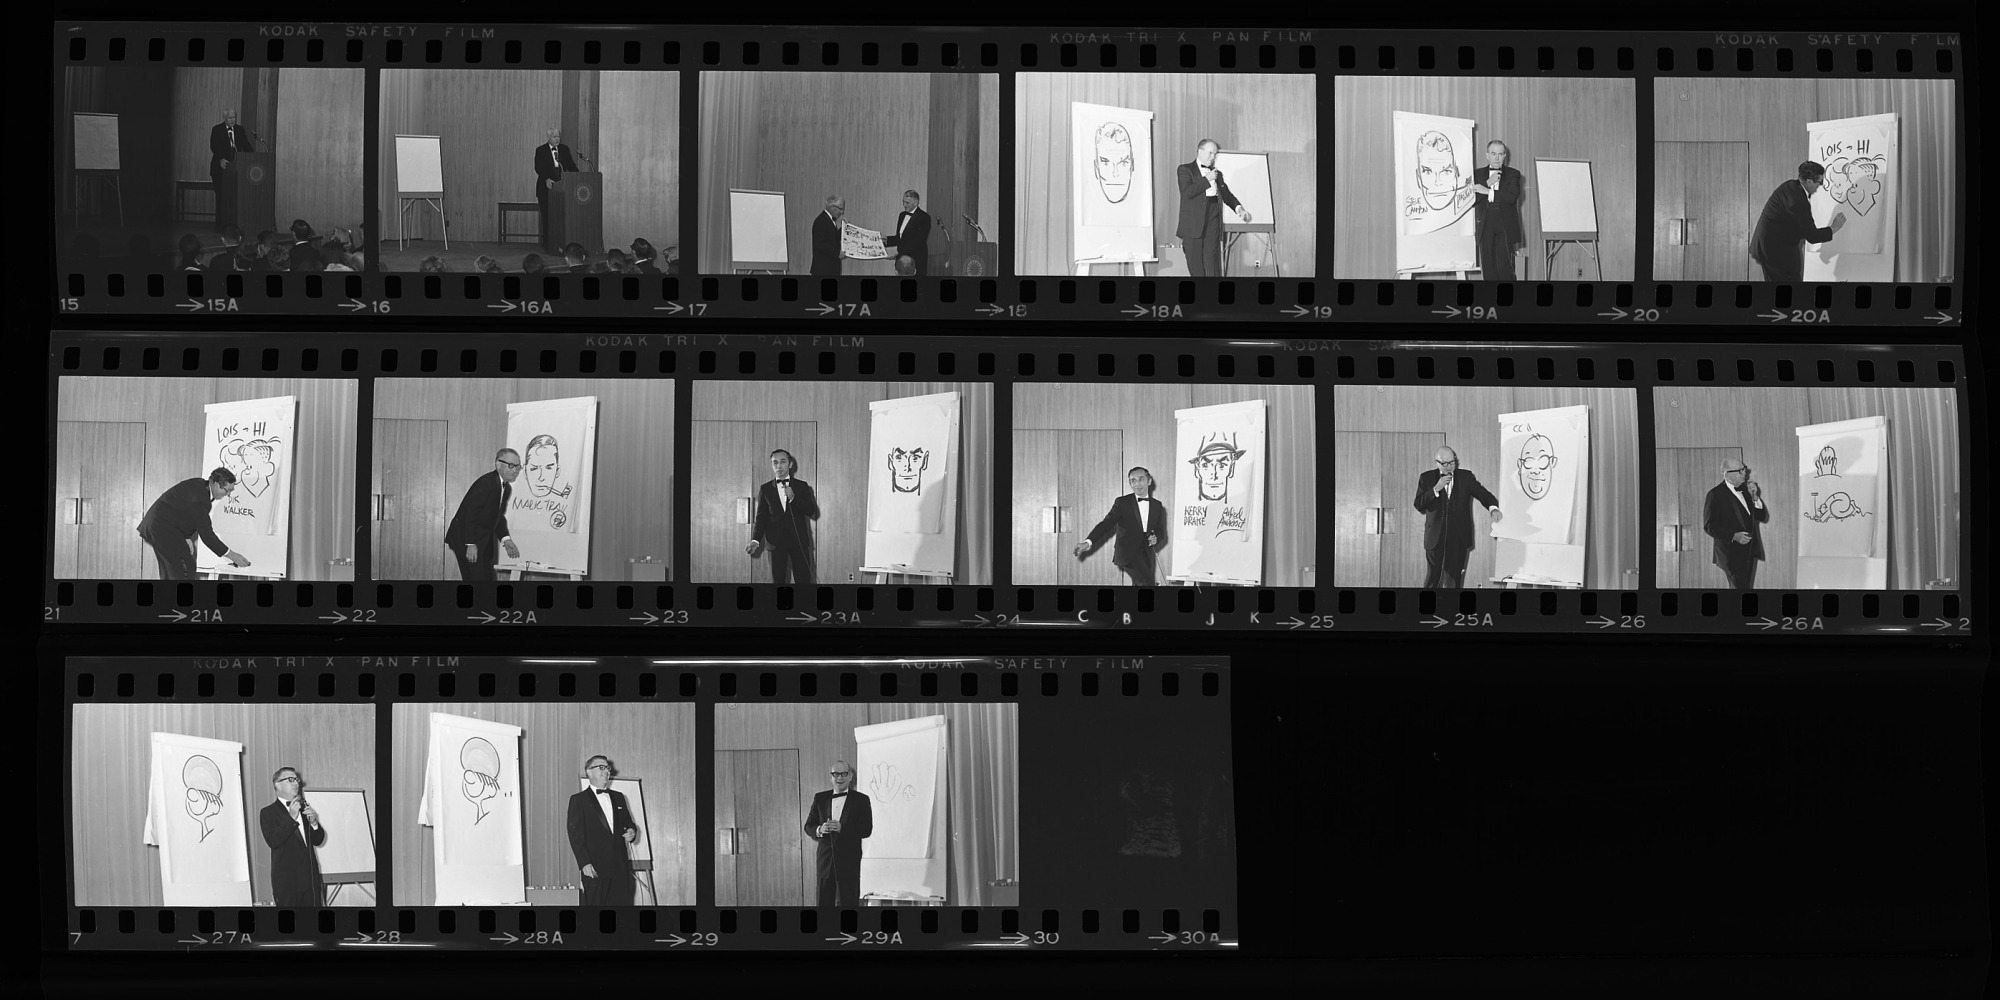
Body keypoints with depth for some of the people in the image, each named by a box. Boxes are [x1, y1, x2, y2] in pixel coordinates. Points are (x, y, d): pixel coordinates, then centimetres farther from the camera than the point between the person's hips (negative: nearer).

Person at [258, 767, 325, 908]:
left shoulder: (303, 809, 18)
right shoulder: (268, 813, -1)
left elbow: (318, 841, 17)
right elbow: (272, 841, -16)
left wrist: (314, 823, -3)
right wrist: (291, 818, -20)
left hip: (311, 880, 6)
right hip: (287, 882, -6)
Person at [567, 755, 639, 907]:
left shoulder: (618, 797, 19)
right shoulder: (578, 800, 1)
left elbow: (627, 822, 28)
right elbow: (575, 835, -5)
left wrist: (631, 831, 2)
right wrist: (585, 863, -16)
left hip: (620, 865, 5)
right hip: (595, 868, -5)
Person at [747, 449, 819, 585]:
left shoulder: (802, 486, 8)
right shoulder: (765, 489, 10)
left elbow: (811, 511, 0)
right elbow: (761, 517, 8)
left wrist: (793, 497, -13)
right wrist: (755, 540, -5)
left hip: (799, 541, -1)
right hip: (776, 541, 1)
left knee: (803, 580, -7)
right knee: (778, 582, 0)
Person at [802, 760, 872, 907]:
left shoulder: (861, 800, 2)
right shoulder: (820, 798, 12)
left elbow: (867, 829, -6)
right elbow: (808, 826, 11)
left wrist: (842, 828, -20)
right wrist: (819, 830, -12)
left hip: (849, 860, -3)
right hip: (825, 860, 3)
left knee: (848, 901, -3)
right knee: (824, 900, 2)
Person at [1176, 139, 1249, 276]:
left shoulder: (1217, 173, 20)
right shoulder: (1185, 170, 5)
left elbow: (1227, 195, 28)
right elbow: (1187, 191, -11)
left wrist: (1239, 208, 10)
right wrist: (1207, 179, -7)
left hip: (1212, 222, 3)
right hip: (1193, 223, -3)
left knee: (1212, 261, -8)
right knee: (1195, 264, -1)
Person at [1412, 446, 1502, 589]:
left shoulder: (1466, 477, 7)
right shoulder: (1427, 478, 4)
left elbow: (1483, 494, 1)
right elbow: (1418, 505, -3)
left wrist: (1493, 507, -20)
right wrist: (1436, 489, -15)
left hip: (1458, 539, 1)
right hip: (1435, 538, -1)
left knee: (1454, 580, 1)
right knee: (1432, 579, -4)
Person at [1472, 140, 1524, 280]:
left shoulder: (1512, 174, 7)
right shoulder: (1478, 174, 12)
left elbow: (1512, 197, -9)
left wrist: (1488, 191, -13)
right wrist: (1488, 183, -11)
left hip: (1505, 228, -2)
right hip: (1486, 229, 2)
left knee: (1504, 266, -11)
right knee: (1488, 268, 0)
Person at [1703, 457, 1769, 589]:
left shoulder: (1747, 489, 11)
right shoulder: (1716, 495, -8)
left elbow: (1764, 518, 10)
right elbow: (1709, 526, -10)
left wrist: (1755, 497, -5)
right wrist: (1733, 536, -21)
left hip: (1750, 553, 7)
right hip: (1731, 554, -7)